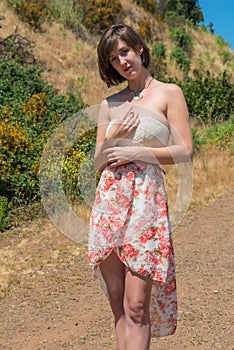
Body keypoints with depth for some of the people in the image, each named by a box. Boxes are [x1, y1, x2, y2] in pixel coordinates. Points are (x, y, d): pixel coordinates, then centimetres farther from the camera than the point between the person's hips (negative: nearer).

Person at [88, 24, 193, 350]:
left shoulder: (169, 93, 5)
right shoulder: (109, 104, 16)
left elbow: (185, 151, -3)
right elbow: (98, 161, 15)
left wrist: (136, 152, -9)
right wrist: (112, 138, -4)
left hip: (145, 199, -4)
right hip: (108, 200, 4)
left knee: (136, 306, -6)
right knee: (117, 302, 7)